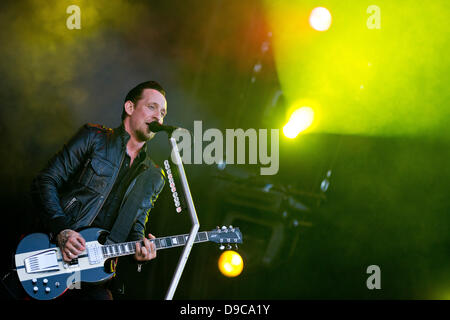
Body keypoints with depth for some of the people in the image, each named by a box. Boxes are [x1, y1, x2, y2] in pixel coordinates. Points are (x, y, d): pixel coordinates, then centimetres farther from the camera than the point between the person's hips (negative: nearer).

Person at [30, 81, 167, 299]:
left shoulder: (154, 177, 16)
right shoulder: (94, 137, 3)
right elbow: (44, 182, -2)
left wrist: (139, 246, -7)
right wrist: (61, 230, -15)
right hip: (55, 249, -3)